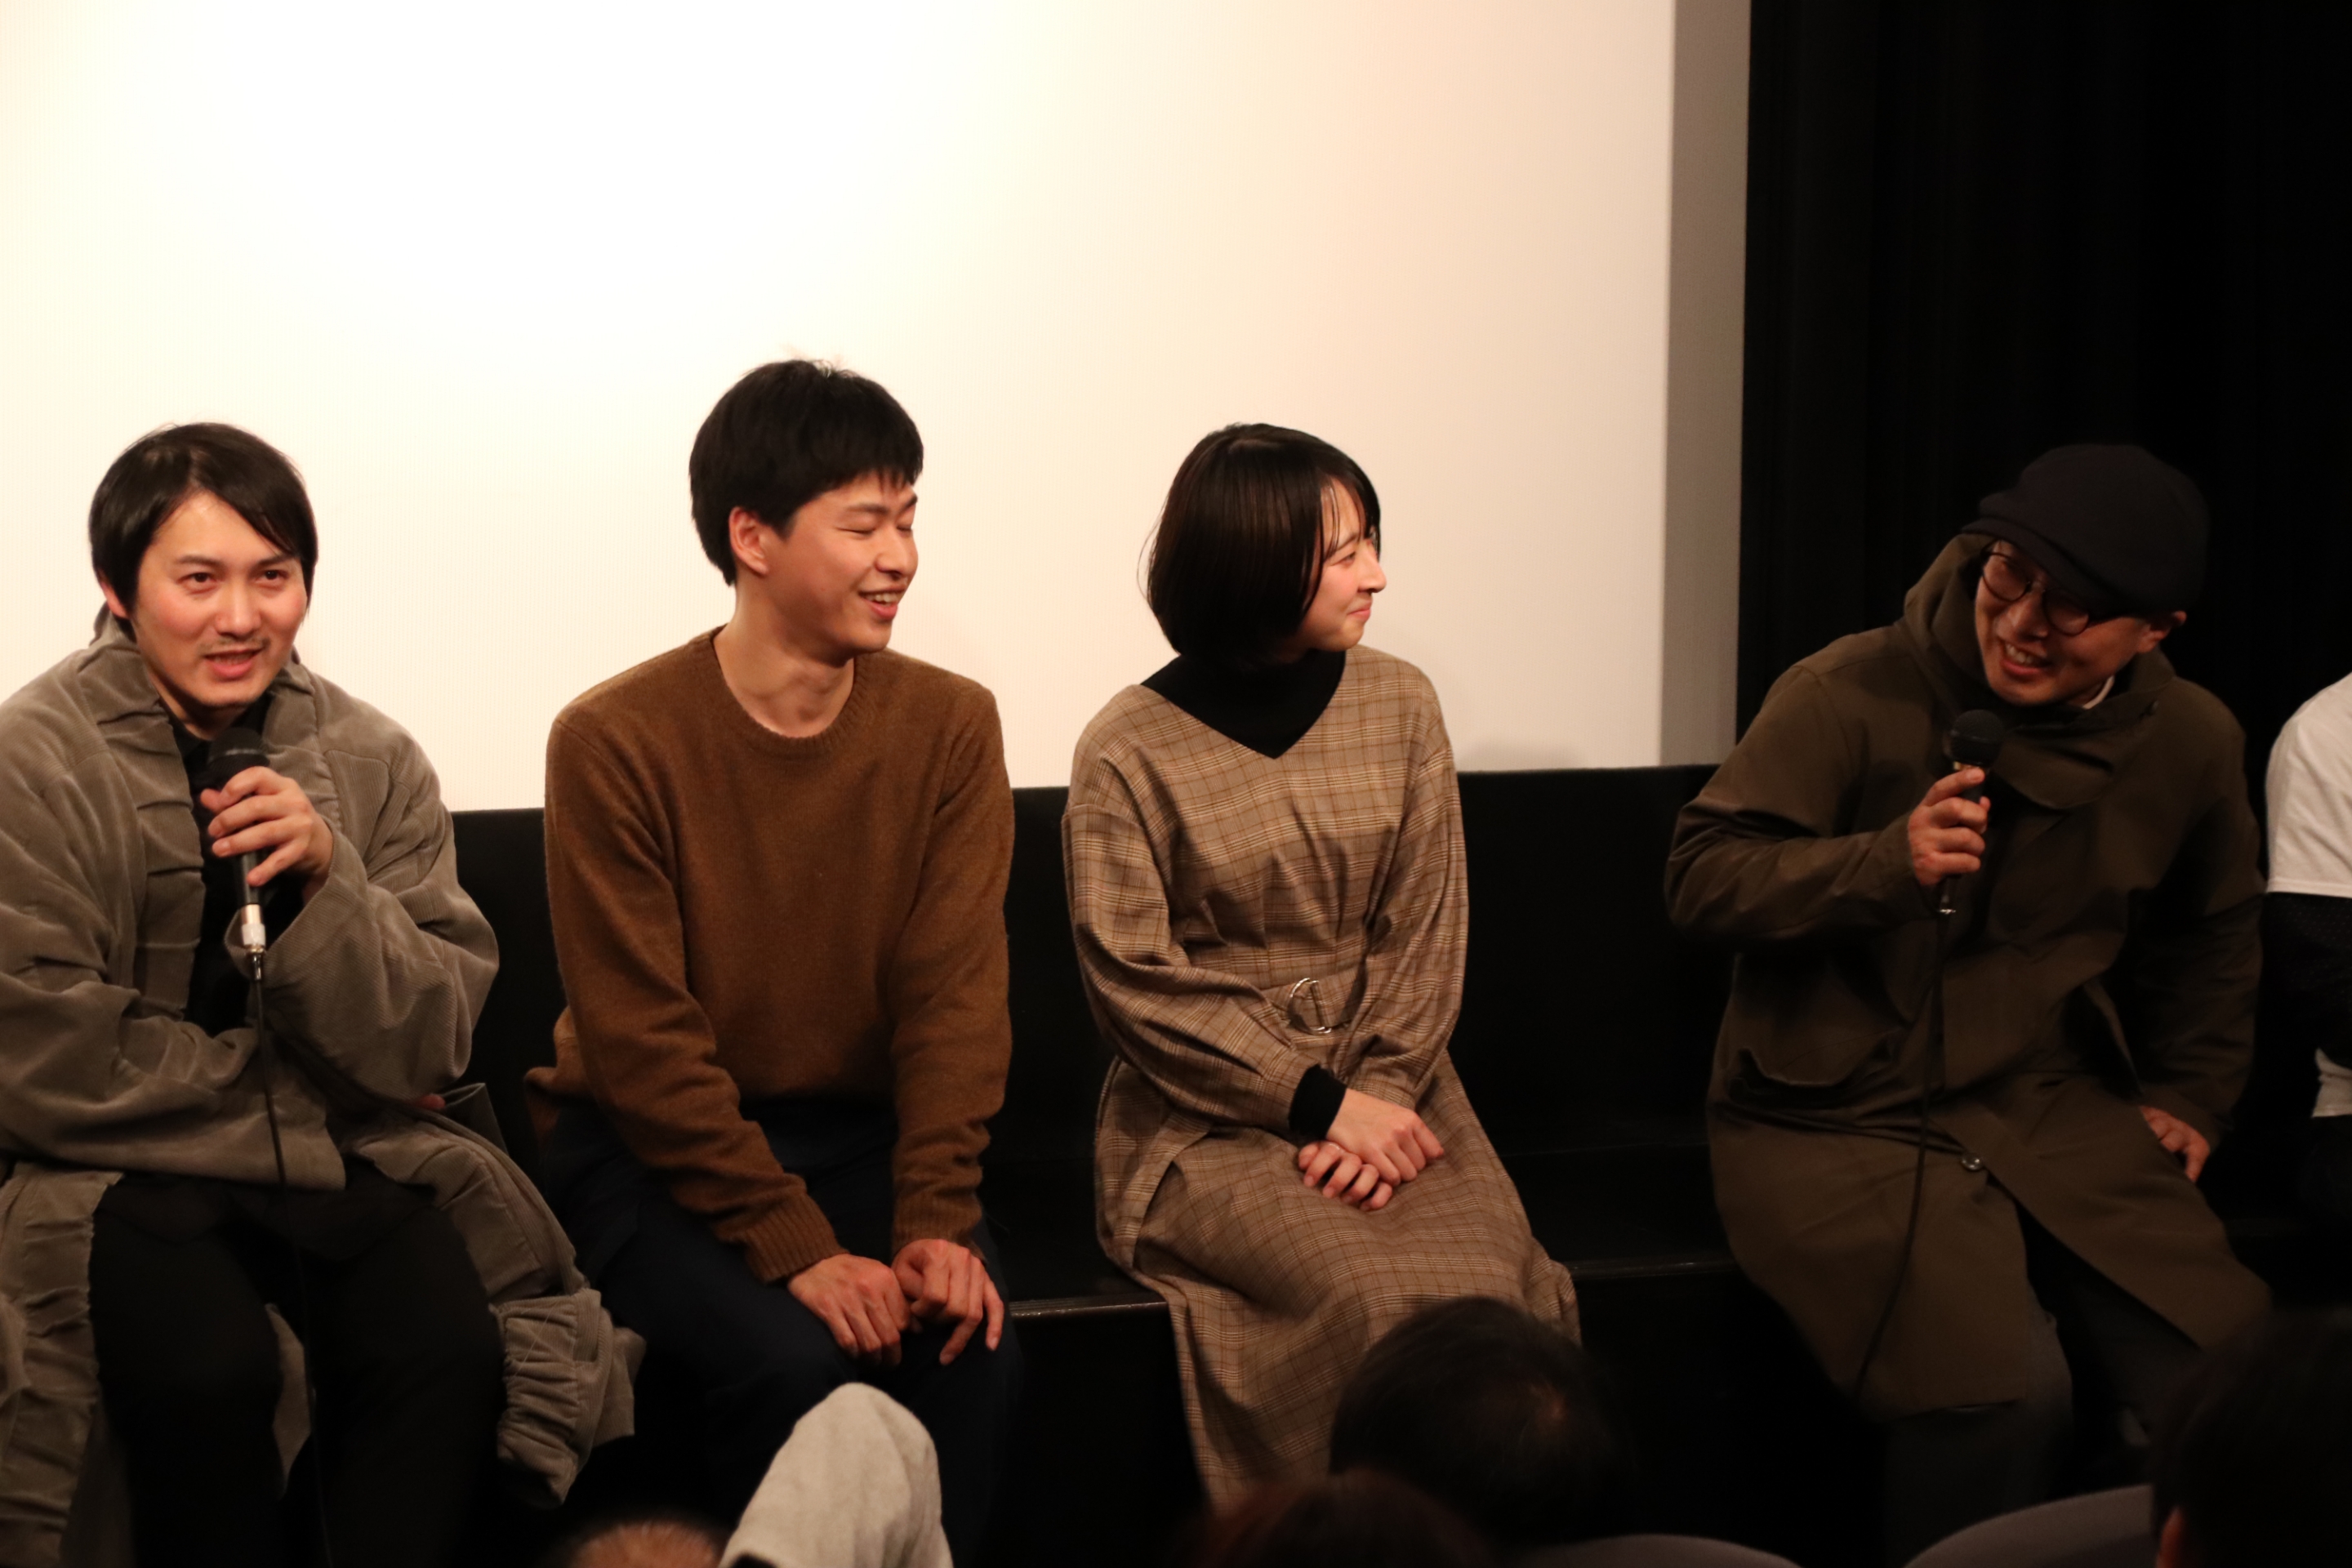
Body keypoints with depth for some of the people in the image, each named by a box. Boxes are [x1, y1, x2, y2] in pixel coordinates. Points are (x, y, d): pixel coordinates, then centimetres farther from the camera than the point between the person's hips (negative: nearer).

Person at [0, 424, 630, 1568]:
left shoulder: (371, 760, 2)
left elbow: (426, 1052, -3)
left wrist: (327, 879, -19)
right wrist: (300, 1090, -5)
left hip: (347, 1161, 3)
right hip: (123, 1172, -3)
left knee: (451, 1348, -26)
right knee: (210, 1367, -31)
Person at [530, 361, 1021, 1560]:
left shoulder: (950, 728, -2)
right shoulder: (615, 741, -13)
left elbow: (955, 998, -6)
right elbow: (643, 1040, -15)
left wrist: (936, 1222, -20)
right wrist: (795, 1246, -23)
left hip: (860, 1133, 3)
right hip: (650, 1148, -3)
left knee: (971, 1349, -24)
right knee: (795, 1362, -28)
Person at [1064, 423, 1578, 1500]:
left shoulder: (1397, 706, 6)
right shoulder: (1128, 754, -5)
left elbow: (1425, 934, 3)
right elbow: (1140, 989, -7)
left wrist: (1380, 1097, -12)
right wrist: (1319, 1104, -14)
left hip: (1386, 1093, 3)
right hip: (1211, 1118, -3)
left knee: (1490, 1290, -25)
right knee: (1380, 1298, -29)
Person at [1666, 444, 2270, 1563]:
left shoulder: (2189, 743, 6)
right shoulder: (1850, 695, -11)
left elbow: (2211, 932, 26)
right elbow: (1700, 880, -11)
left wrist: (2188, 1093, 21)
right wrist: (1885, 863, -24)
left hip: (2056, 1116, 5)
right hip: (1835, 1124, -5)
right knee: (2000, 1392, -28)